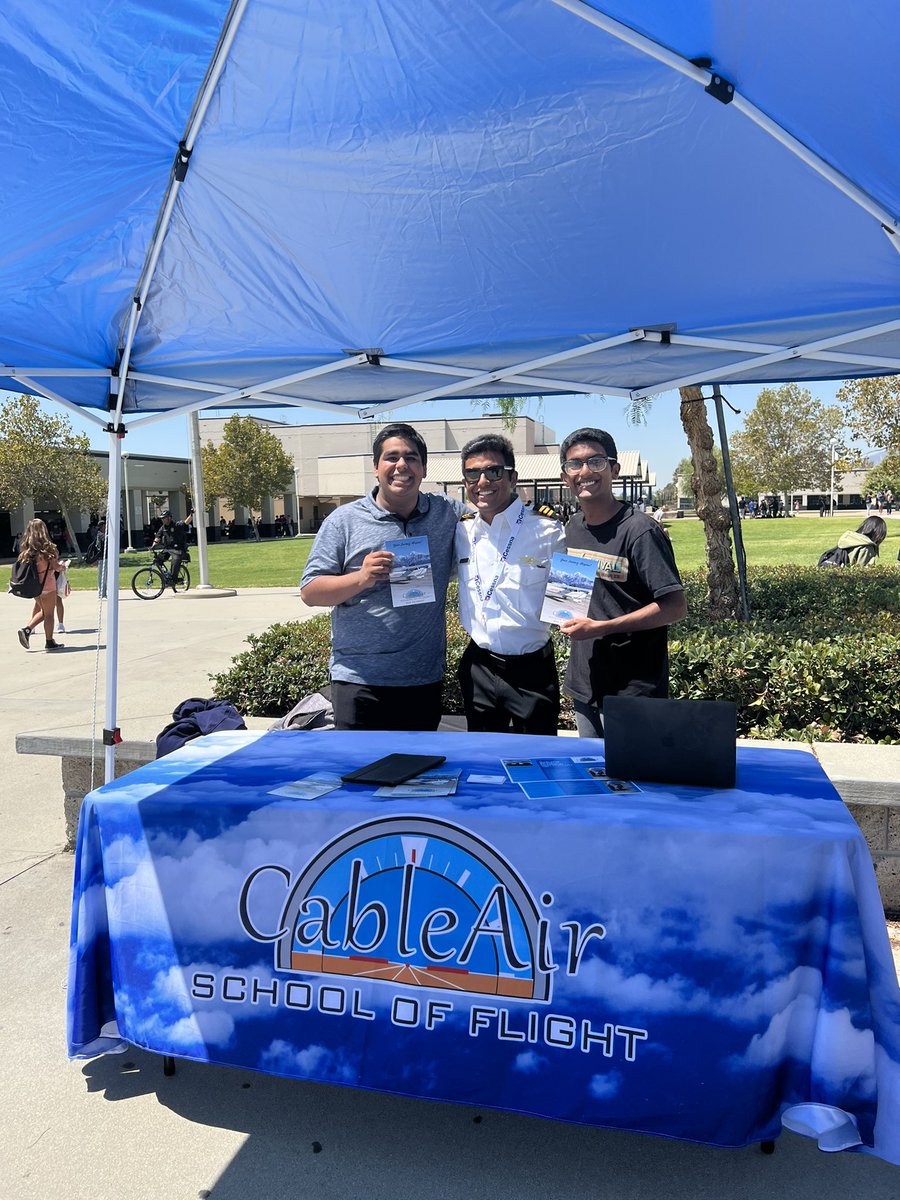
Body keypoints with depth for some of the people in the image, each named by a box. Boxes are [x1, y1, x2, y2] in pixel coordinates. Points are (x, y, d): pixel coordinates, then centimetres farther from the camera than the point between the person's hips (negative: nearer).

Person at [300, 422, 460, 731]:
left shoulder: (447, 514, 7)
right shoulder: (344, 520, -1)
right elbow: (310, 592, -2)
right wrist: (361, 578, -19)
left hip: (425, 679, 3)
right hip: (360, 680, -3)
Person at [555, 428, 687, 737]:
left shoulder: (639, 531, -16)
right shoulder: (572, 528, 7)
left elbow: (675, 607, -19)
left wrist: (601, 628, -23)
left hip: (632, 691, -7)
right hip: (583, 687, 7)